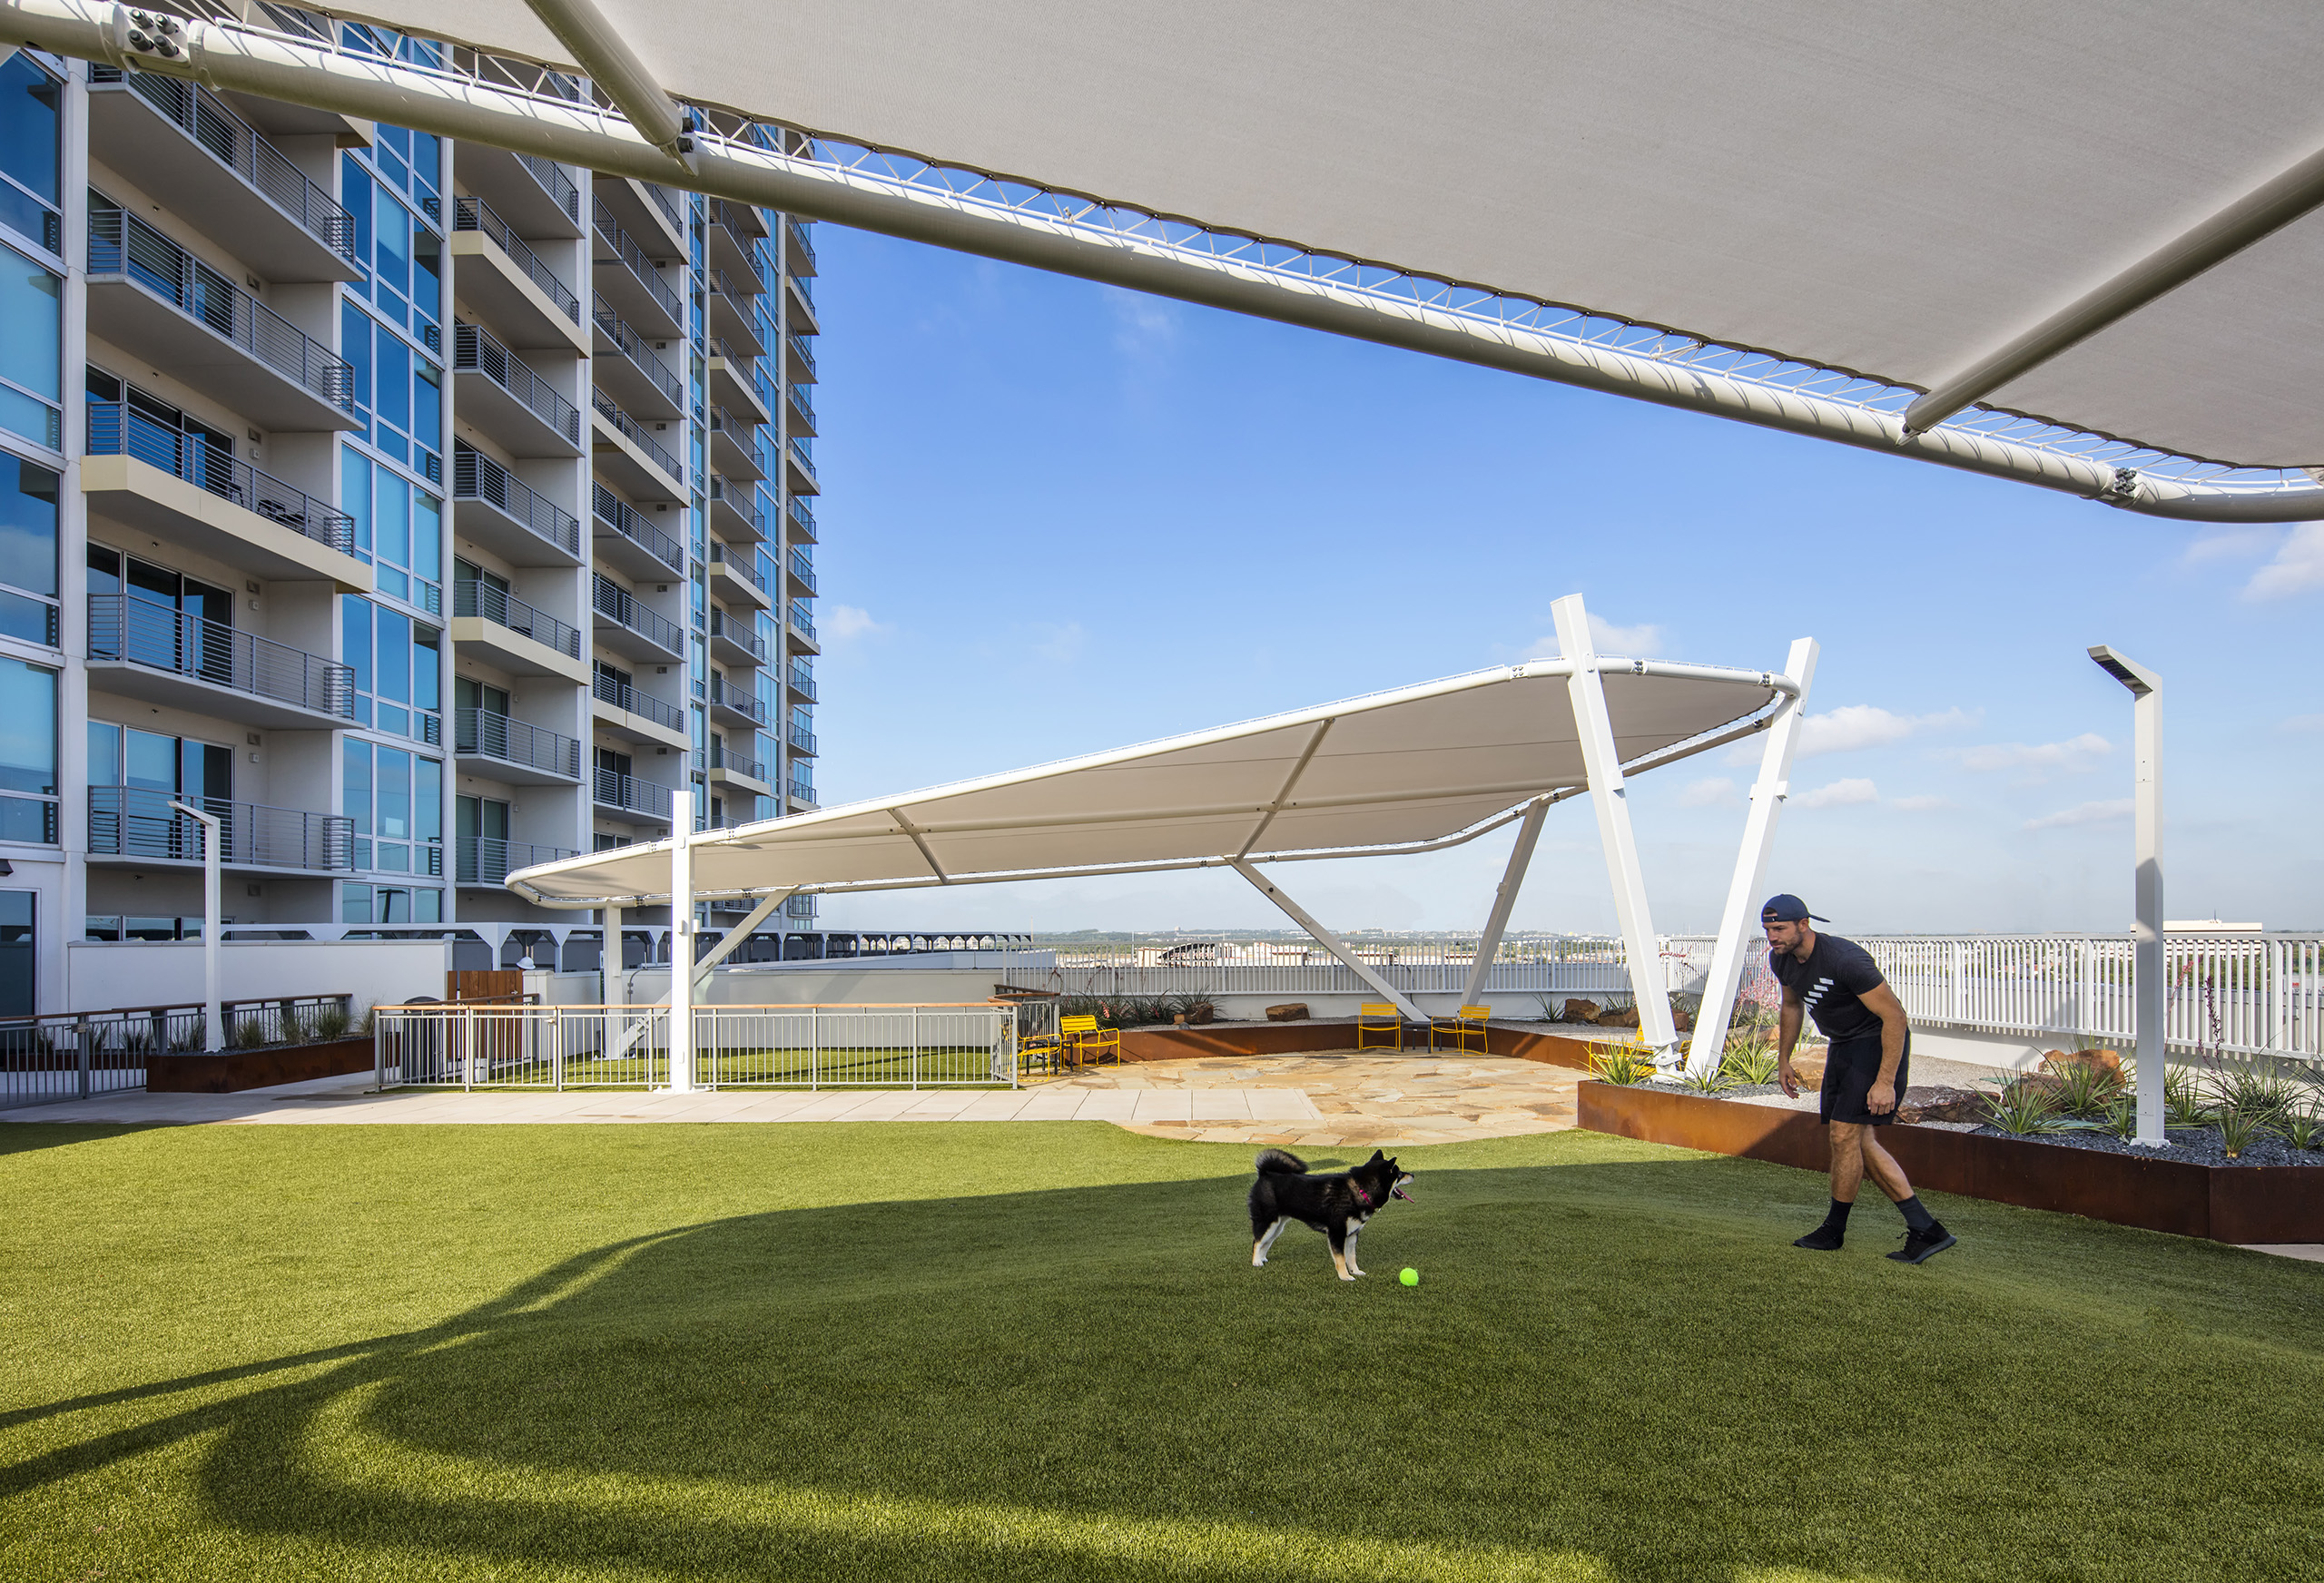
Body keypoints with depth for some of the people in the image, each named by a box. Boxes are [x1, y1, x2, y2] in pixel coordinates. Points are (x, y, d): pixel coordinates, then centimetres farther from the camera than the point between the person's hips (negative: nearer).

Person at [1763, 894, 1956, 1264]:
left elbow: (1894, 1015, -26)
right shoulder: (1781, 960, -3)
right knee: (1860, 1141, 5)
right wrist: (1783, 1059, 19)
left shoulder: (1844, 960, -29)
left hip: (1879, 1044, -9)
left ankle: (1834, 1230, 6)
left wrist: (1885, 1081, -27)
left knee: (1845, 1132, -11)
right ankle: (1926, 1230, 11)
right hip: (1842, 1047, 9)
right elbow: (1792, 1004, 18)